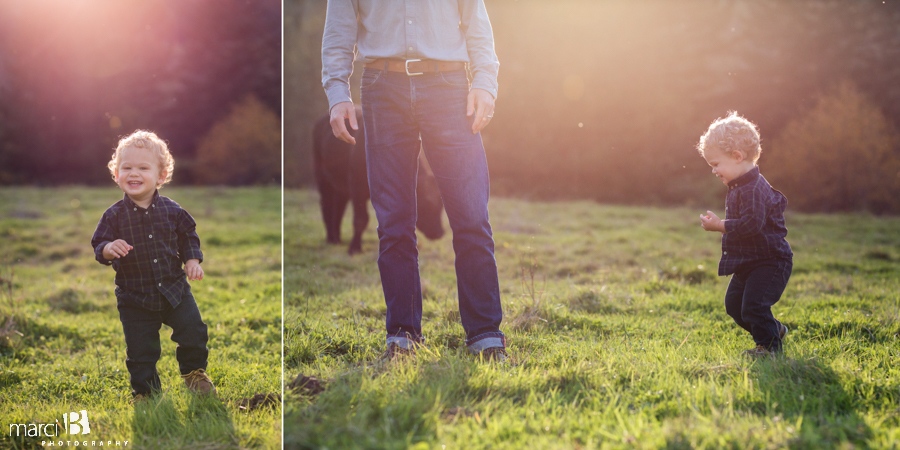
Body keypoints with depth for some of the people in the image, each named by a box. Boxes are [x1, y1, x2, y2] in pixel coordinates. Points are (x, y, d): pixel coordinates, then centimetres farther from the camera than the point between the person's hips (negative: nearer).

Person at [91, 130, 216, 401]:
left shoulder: (172, 211, -2)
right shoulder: (115, 215, -7)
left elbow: (188, 236, 11)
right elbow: (99, 245, -7)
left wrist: (192, 260, -3)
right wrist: (109, 249, -29)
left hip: (174, 288, 1)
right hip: (134, 296, -1)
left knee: (193, 330, 2)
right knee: (140, 348, 3)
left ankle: (193, 370, 30)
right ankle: (145, 390, 24)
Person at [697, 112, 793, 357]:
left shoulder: (753, 189, -24)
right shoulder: (740, 187, 10)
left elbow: (751, 224, -33)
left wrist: (719, 225, -28)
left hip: (769, 261, -11)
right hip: (748, 263, 11)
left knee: (753, 304, -16)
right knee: (734, 303, 14)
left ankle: (770, 345, 2)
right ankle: (774, 329, 32)